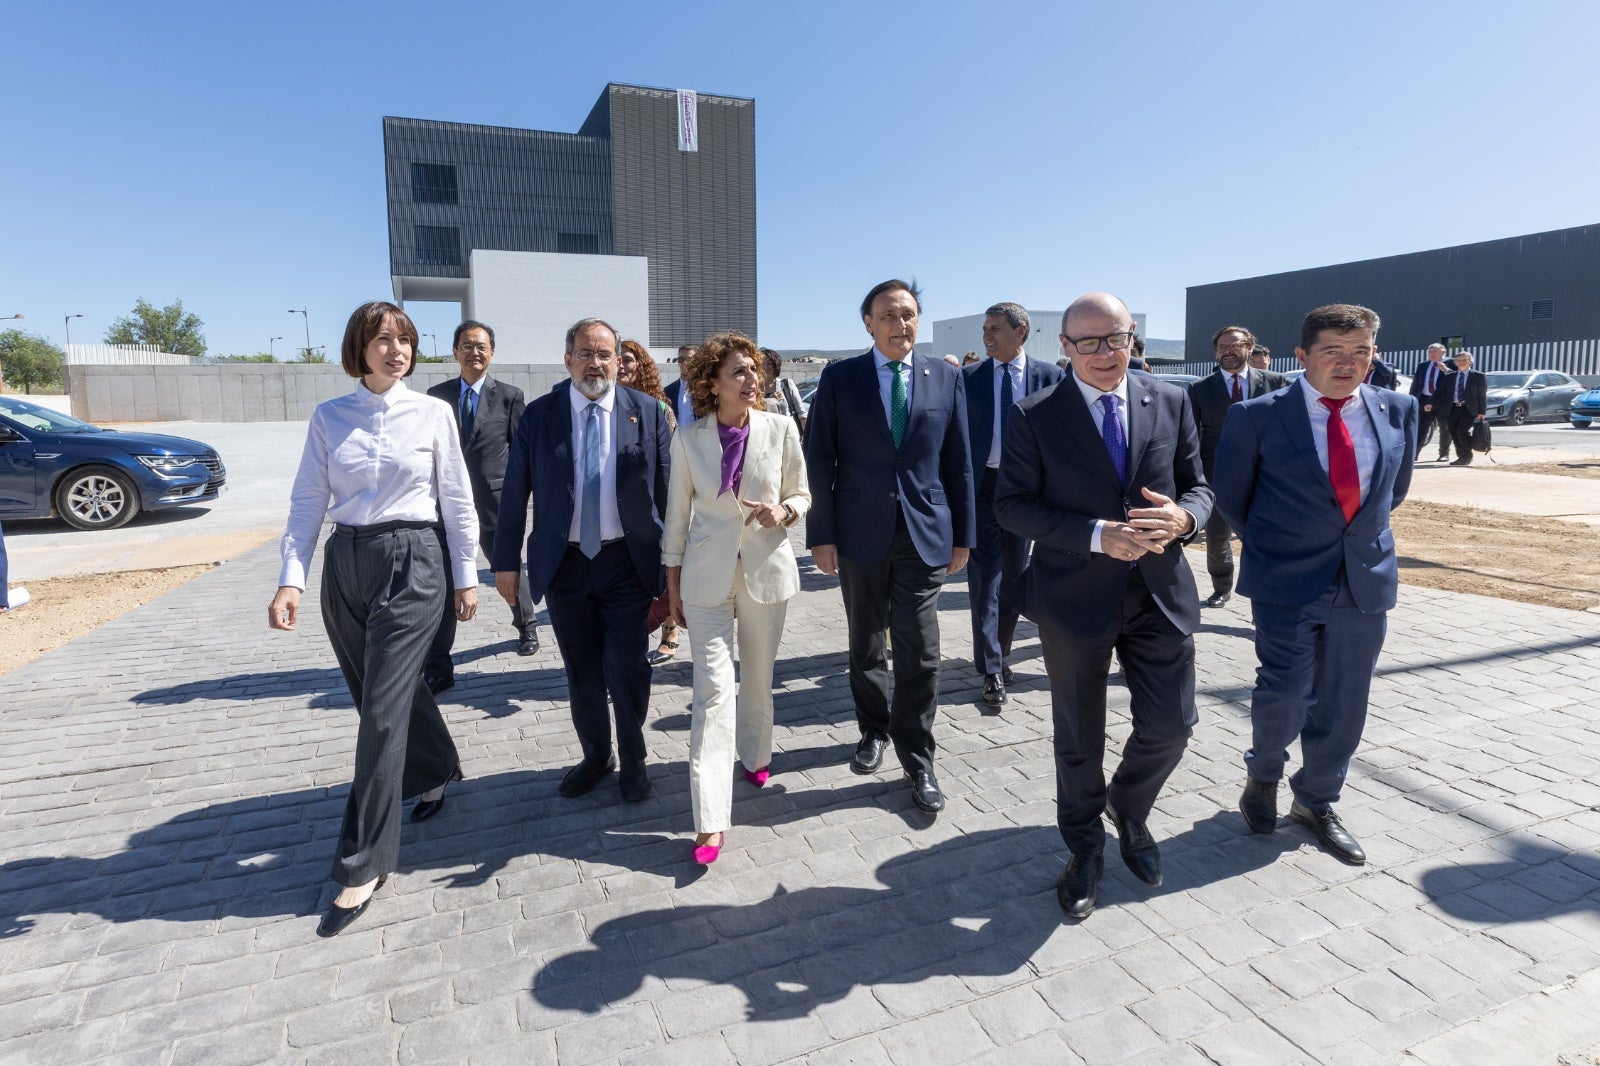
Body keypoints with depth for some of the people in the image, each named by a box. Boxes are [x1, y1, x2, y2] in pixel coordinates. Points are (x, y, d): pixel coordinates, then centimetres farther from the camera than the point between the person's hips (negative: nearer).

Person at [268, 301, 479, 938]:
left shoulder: (433, 414, -1)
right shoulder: (328, 417, 5)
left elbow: (456, 501, 2)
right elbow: (308, 502, 3)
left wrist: (466, 577, 3)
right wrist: (291, 577, -8)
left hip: (412, 562, -3)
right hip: (346, 565, 4)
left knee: (382, 709, -5)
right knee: (389, 693, 15)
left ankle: (364, 865, 5)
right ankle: (435, 773, 44)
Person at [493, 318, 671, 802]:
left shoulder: (647, 411, -2)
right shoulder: (538, 415, 0)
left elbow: (668, 489, 0)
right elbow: (514, 492, 2)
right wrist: (506, 561, 1)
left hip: (628, 561, -1)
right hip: (563, 563, 2)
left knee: (627, 667, -2)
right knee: (581, 670, 13)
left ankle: (633, 759, 23)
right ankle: (596, 756, 35)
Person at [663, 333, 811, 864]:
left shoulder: (780, 428, -3)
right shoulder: (689, 439, -3)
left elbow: (802, 494, 7)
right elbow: (677, 511, 5)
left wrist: (784, 511, -17)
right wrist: (672, 580, 7)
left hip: (766, 567, 1)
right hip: (708, 574, -1)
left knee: (758, 676, 16)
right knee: (712, 686, -8)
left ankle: (755, 756, 44)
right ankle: (710, 821, -5)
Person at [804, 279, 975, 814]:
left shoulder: (946, 378, 5)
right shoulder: (839, 378, 0)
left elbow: (958, 461, 6)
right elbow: (819, 460, -1)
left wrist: (962, 535, 5)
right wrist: (821, 535, -5)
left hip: (925, 532, 0)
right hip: (861, 532, 0)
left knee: (920, 652, 0)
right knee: (866, 645, 14)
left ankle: (917, 761, 15)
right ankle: (875, 730, 36)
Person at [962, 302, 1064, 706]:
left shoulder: (1049, 376, 1)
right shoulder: (969, 377, 0)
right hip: (981, 486, -1)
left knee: (1013, 579, 12)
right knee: (984, 580, -2)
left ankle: (998, 654, 29)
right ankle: (992, 670, 4)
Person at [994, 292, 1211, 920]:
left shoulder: (1171, 403, 3)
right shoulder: (1035, 417, -7)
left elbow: (1198, 485, 7)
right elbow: (1013, 505, -10)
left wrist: (1183, 516, -17)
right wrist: (1096, 535, -22)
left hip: (1160, 592, 3)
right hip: (1074, 597, -2)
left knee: (1170, 725, 7)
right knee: (1079, 740, 12)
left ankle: (1128, 809, 41)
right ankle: (1084, 850, 38)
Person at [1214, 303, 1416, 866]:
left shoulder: (1398, 412, 3)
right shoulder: (1258, 416, -10)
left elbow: (1395, 488, 18)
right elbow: (1231, 497, 1)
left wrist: (1361, 534, 16)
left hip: (1366, 581, 4)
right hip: (1286, 583, -4)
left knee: (1343, 704, 11)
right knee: (1285, 694, -7)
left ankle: (1316, 801, 33)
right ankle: (1262, 773, 25)